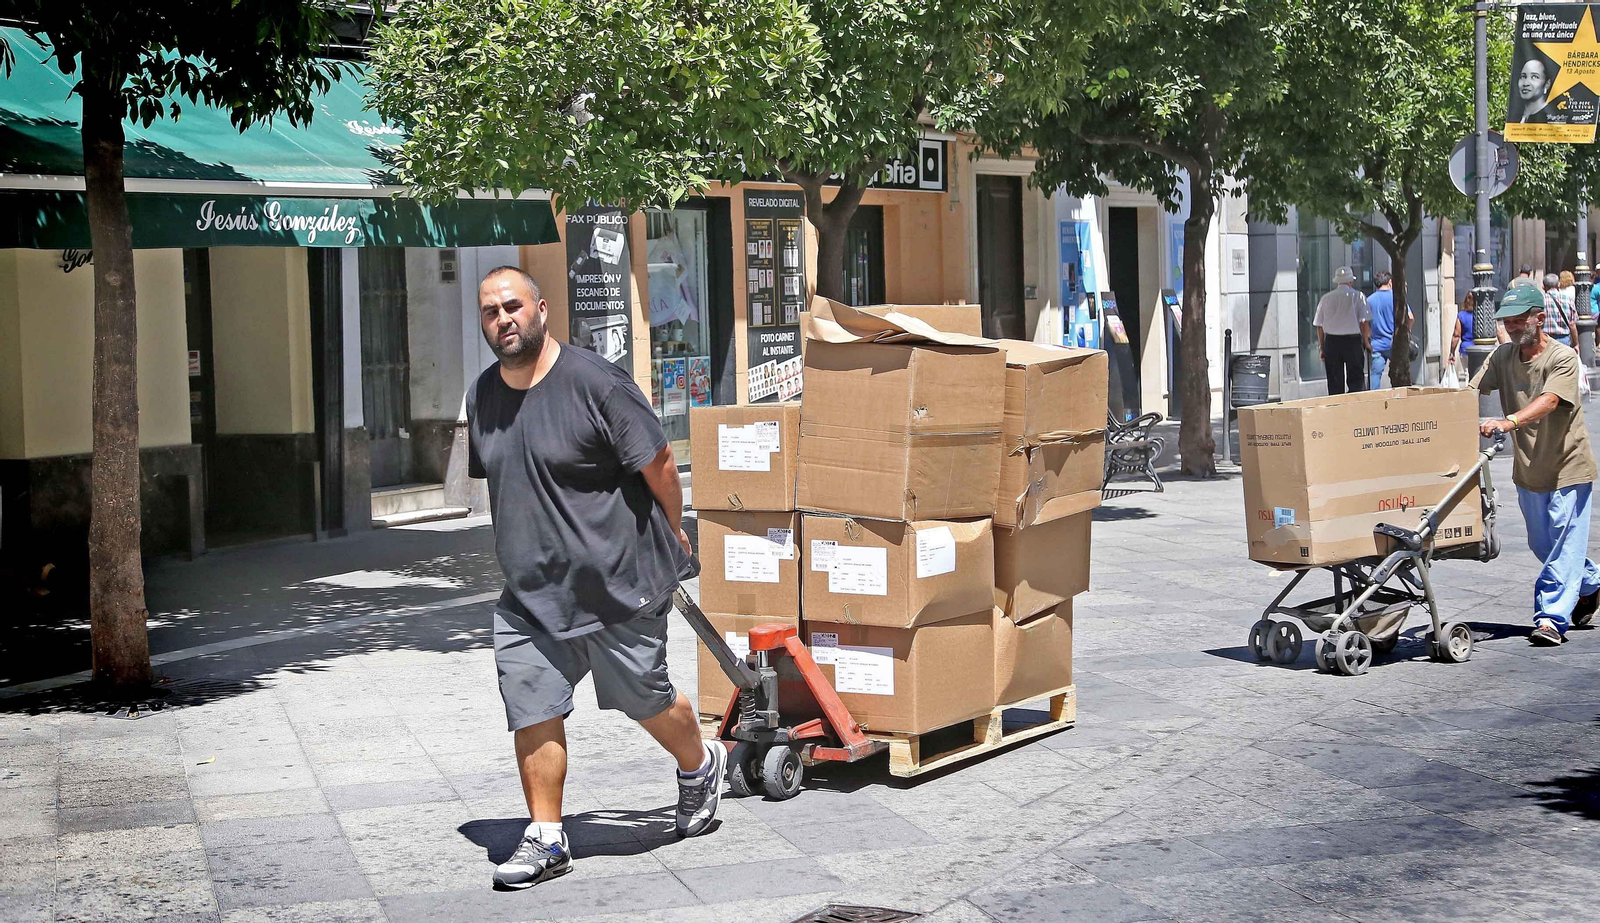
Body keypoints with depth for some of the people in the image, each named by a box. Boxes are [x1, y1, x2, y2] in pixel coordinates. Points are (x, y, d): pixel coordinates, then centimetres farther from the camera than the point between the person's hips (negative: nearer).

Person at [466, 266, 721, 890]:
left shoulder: (596, 383, -16)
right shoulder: (483, 395, 6)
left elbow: (659, 464, -9)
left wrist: (672, 537, 3)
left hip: (618, 582, -5)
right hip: (528, 589, 5)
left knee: (646, 699, 11)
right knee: (531, 712, -2)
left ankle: (700, 766, 40)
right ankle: (546, 838, 10)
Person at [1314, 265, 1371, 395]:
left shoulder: (1326, 298, 7)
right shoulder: (1358, 296, -2)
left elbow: (1319, 325, 9)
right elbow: (1364, 322, -5)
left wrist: (1322, 347, 15)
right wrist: (1366, 342, 5)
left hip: (1331, 341, 3)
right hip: (1352, 341, -3)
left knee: (1334, 384, 6)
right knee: (1355, 379, 2)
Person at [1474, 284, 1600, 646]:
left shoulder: (1562, 357, -17)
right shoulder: (1502, 356, 2)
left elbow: (1549, 400, -33)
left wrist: (1509, 422, -48)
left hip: (1568, 466, -6)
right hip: (1528, 468, 7)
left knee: (1563, 543, -7)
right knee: (1542, 544, 16)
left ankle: (1551, 617, -6)